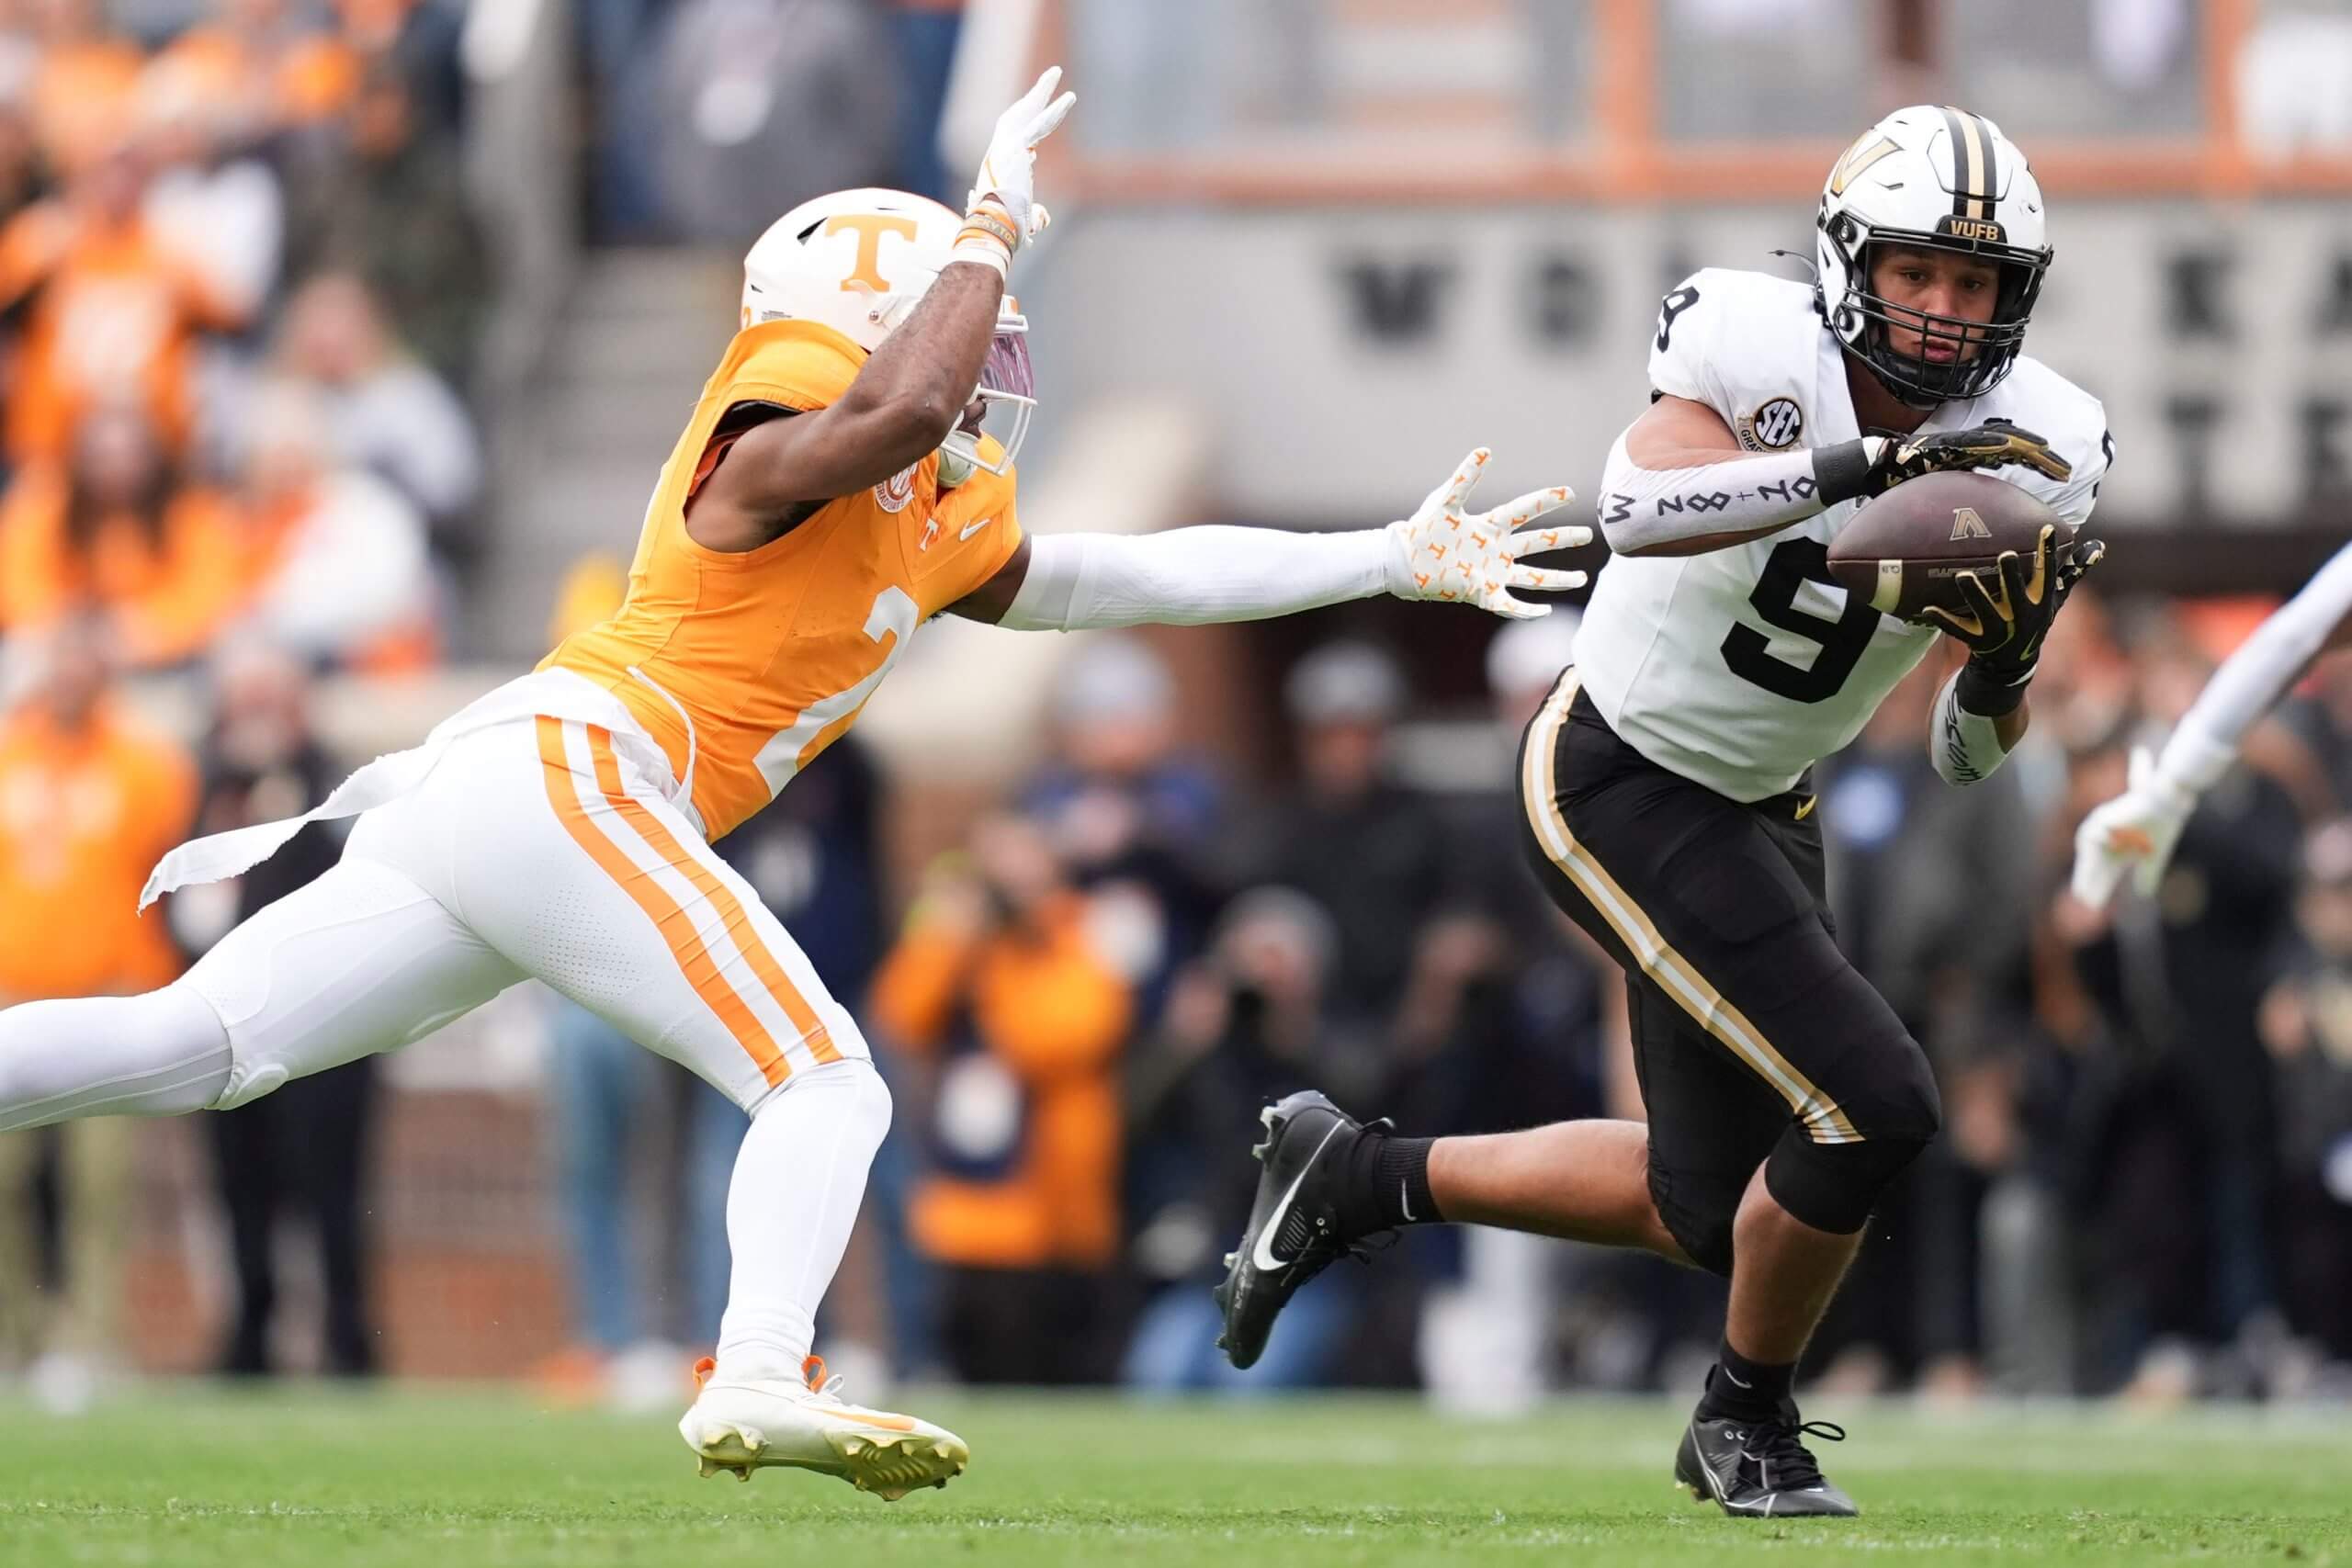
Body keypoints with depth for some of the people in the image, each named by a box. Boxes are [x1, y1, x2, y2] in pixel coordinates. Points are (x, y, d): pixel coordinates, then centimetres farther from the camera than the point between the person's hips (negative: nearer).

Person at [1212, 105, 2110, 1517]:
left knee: (1718, 1212, 14)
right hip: (1618, 783, -8)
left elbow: (1965, 761, 0)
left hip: (1758, 810, 8)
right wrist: (1864, 461, -49)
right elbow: (1634, 506, -42)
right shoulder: (1764, 352, -21)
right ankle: (1751, 1422, 7)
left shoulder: (2033, 456, -6)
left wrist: (2007, 665, -22)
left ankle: (1359, 1176, 31)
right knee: (1871, 1109, -17)